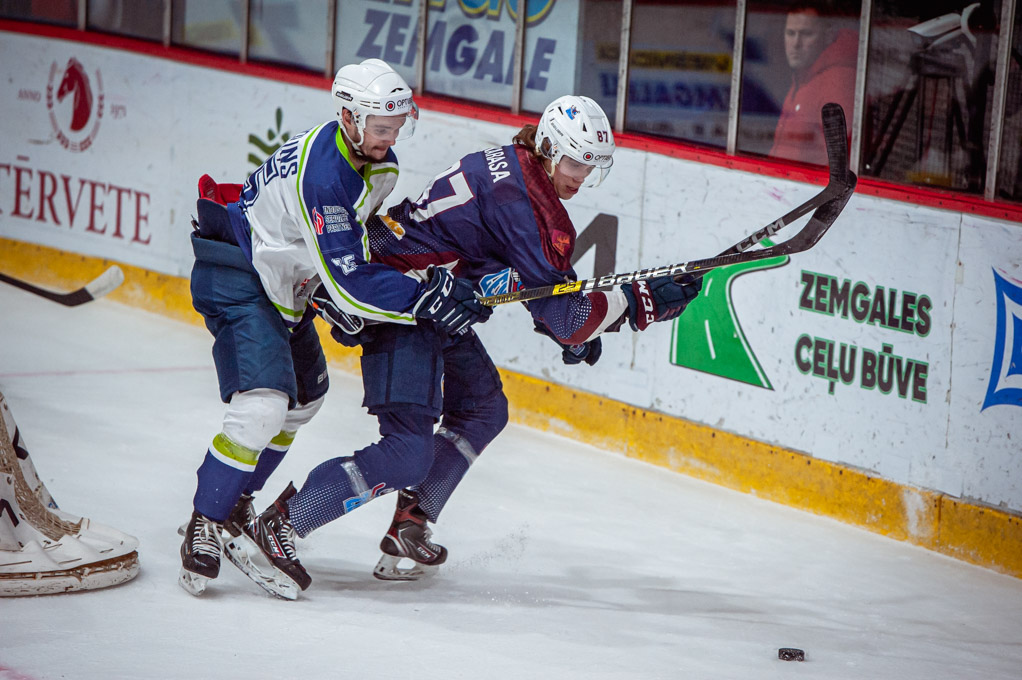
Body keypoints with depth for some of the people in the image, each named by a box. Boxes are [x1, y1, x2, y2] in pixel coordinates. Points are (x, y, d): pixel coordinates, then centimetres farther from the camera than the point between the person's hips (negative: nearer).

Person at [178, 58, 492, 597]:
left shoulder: (376, 163, 1)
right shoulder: (321, 174, -30)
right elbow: (346, 279, -31)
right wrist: (424, 298, -32)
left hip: (282, 284, 11)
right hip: (237, 283, -11)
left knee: (305, 394, 22)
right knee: (263, 405, -23)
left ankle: (233, 500, 35)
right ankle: (205, 526, -13)